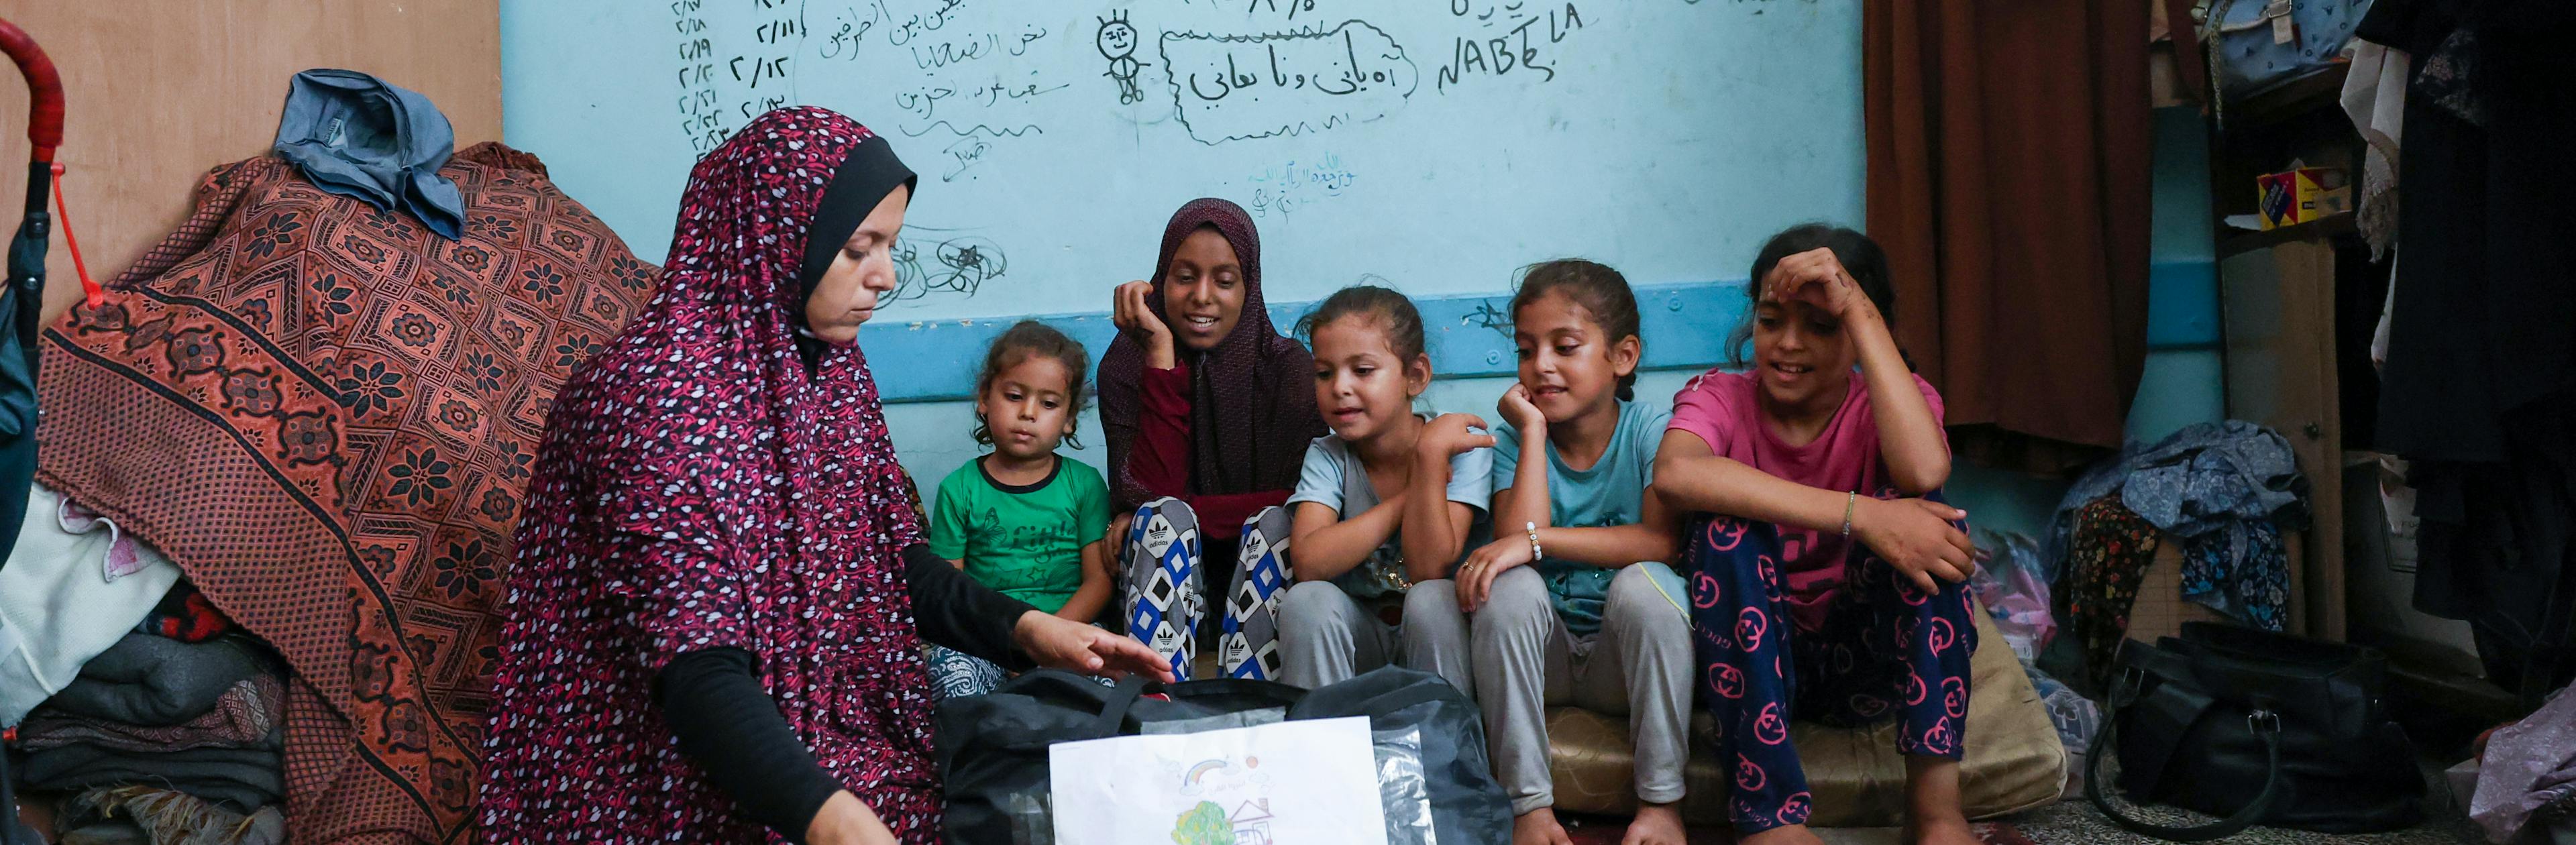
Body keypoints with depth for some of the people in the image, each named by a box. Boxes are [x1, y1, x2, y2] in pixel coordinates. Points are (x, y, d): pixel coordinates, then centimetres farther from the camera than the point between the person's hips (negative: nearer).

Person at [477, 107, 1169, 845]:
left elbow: (893, 561, 11)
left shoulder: (828, 364, 6)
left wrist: (1027, 629, -5)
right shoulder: (654, 397, -21)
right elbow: (697, 666, -27)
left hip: (832, 740, 8)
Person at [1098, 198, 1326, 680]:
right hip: (1167, 567, 0)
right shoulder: (1126, 365, -6)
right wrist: (1161, 353, -21)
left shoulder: (1290, 368, -6)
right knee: (1162, 518, -29)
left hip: (1264, 569, 0)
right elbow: (1151, 491, -20)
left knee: (1272, 526, -29)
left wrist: (1188, 512, -19)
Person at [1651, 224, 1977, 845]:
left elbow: (1924, 473, -30)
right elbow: (1675, 475, -32)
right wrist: (1857, 516, -38)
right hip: (1751, 658, -1)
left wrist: (1860, 310, -26)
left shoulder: (1890, 403, -2)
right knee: (1730, 530, -28)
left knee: (1919, 512, -23)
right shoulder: (1720, 397, -5)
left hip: (1865, 664, 1)